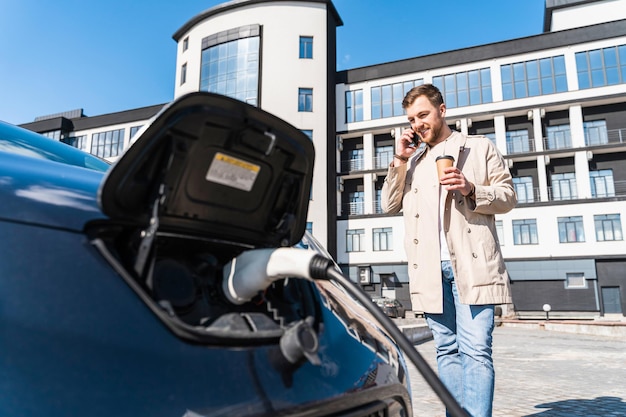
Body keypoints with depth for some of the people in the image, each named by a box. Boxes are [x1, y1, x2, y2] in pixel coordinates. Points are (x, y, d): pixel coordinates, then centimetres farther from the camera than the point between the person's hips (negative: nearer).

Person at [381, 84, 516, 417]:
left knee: (475, 350, -10)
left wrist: (472, 189, -11)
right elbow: (390, 205, 14)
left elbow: (508, 197, 8)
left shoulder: (480, 147, 12)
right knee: (447, 350, 8)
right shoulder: (412, 160, 22)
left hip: (471, 264, -3)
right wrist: (400, 160, 6)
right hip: (431, 268, 4)